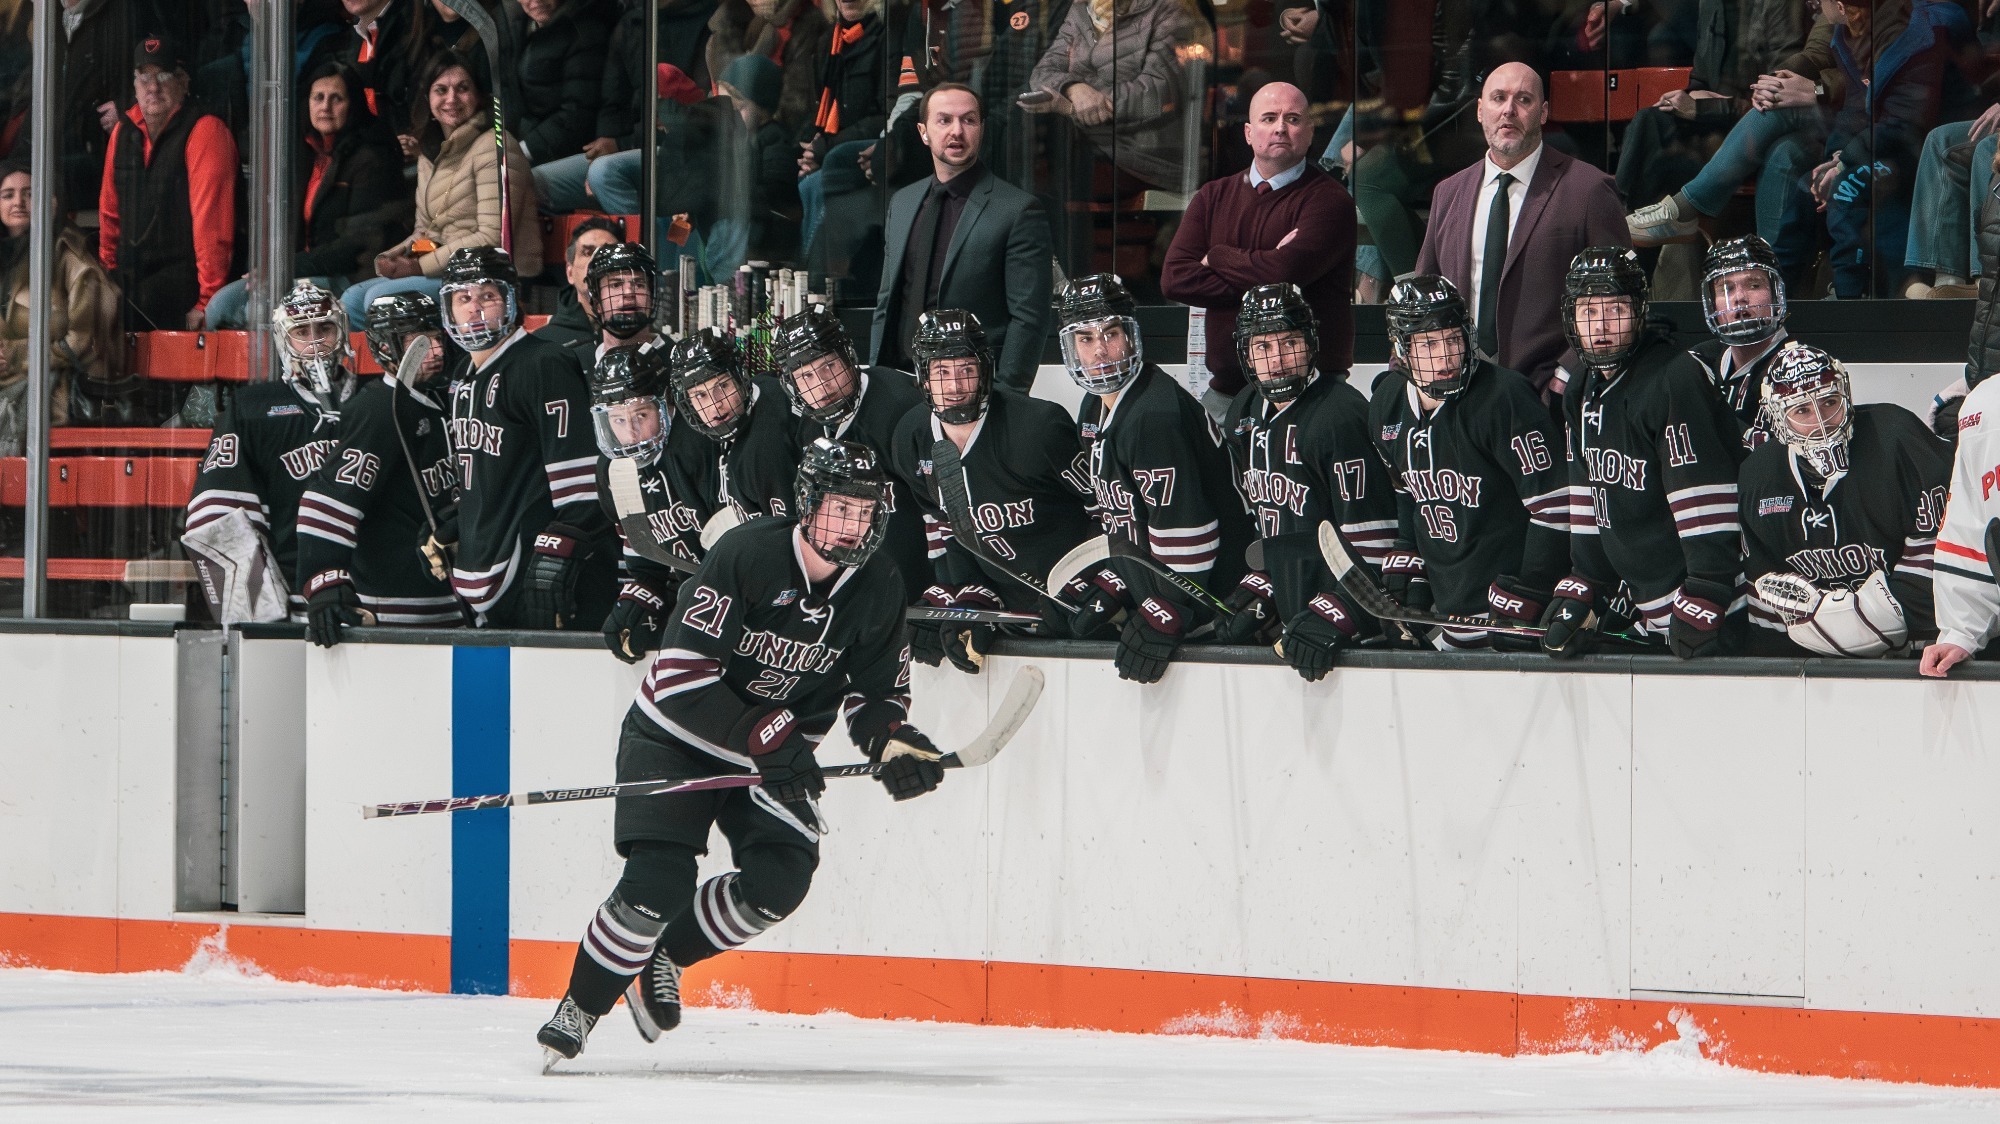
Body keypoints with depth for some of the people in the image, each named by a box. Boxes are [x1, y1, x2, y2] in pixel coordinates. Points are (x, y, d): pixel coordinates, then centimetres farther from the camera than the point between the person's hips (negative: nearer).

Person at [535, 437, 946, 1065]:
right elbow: (681, 673, -26)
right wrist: (764, 735, -30)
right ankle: (580, 1007, 0)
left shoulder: (878, 587, -7)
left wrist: (891, 740, -18)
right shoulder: (746, 555, -24)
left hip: (777, 749, 5)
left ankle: (664, 959, 9)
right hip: (677, 736, -5)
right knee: (659, 883, -20)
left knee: (780, 879, -17)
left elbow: (877, 689, 5)